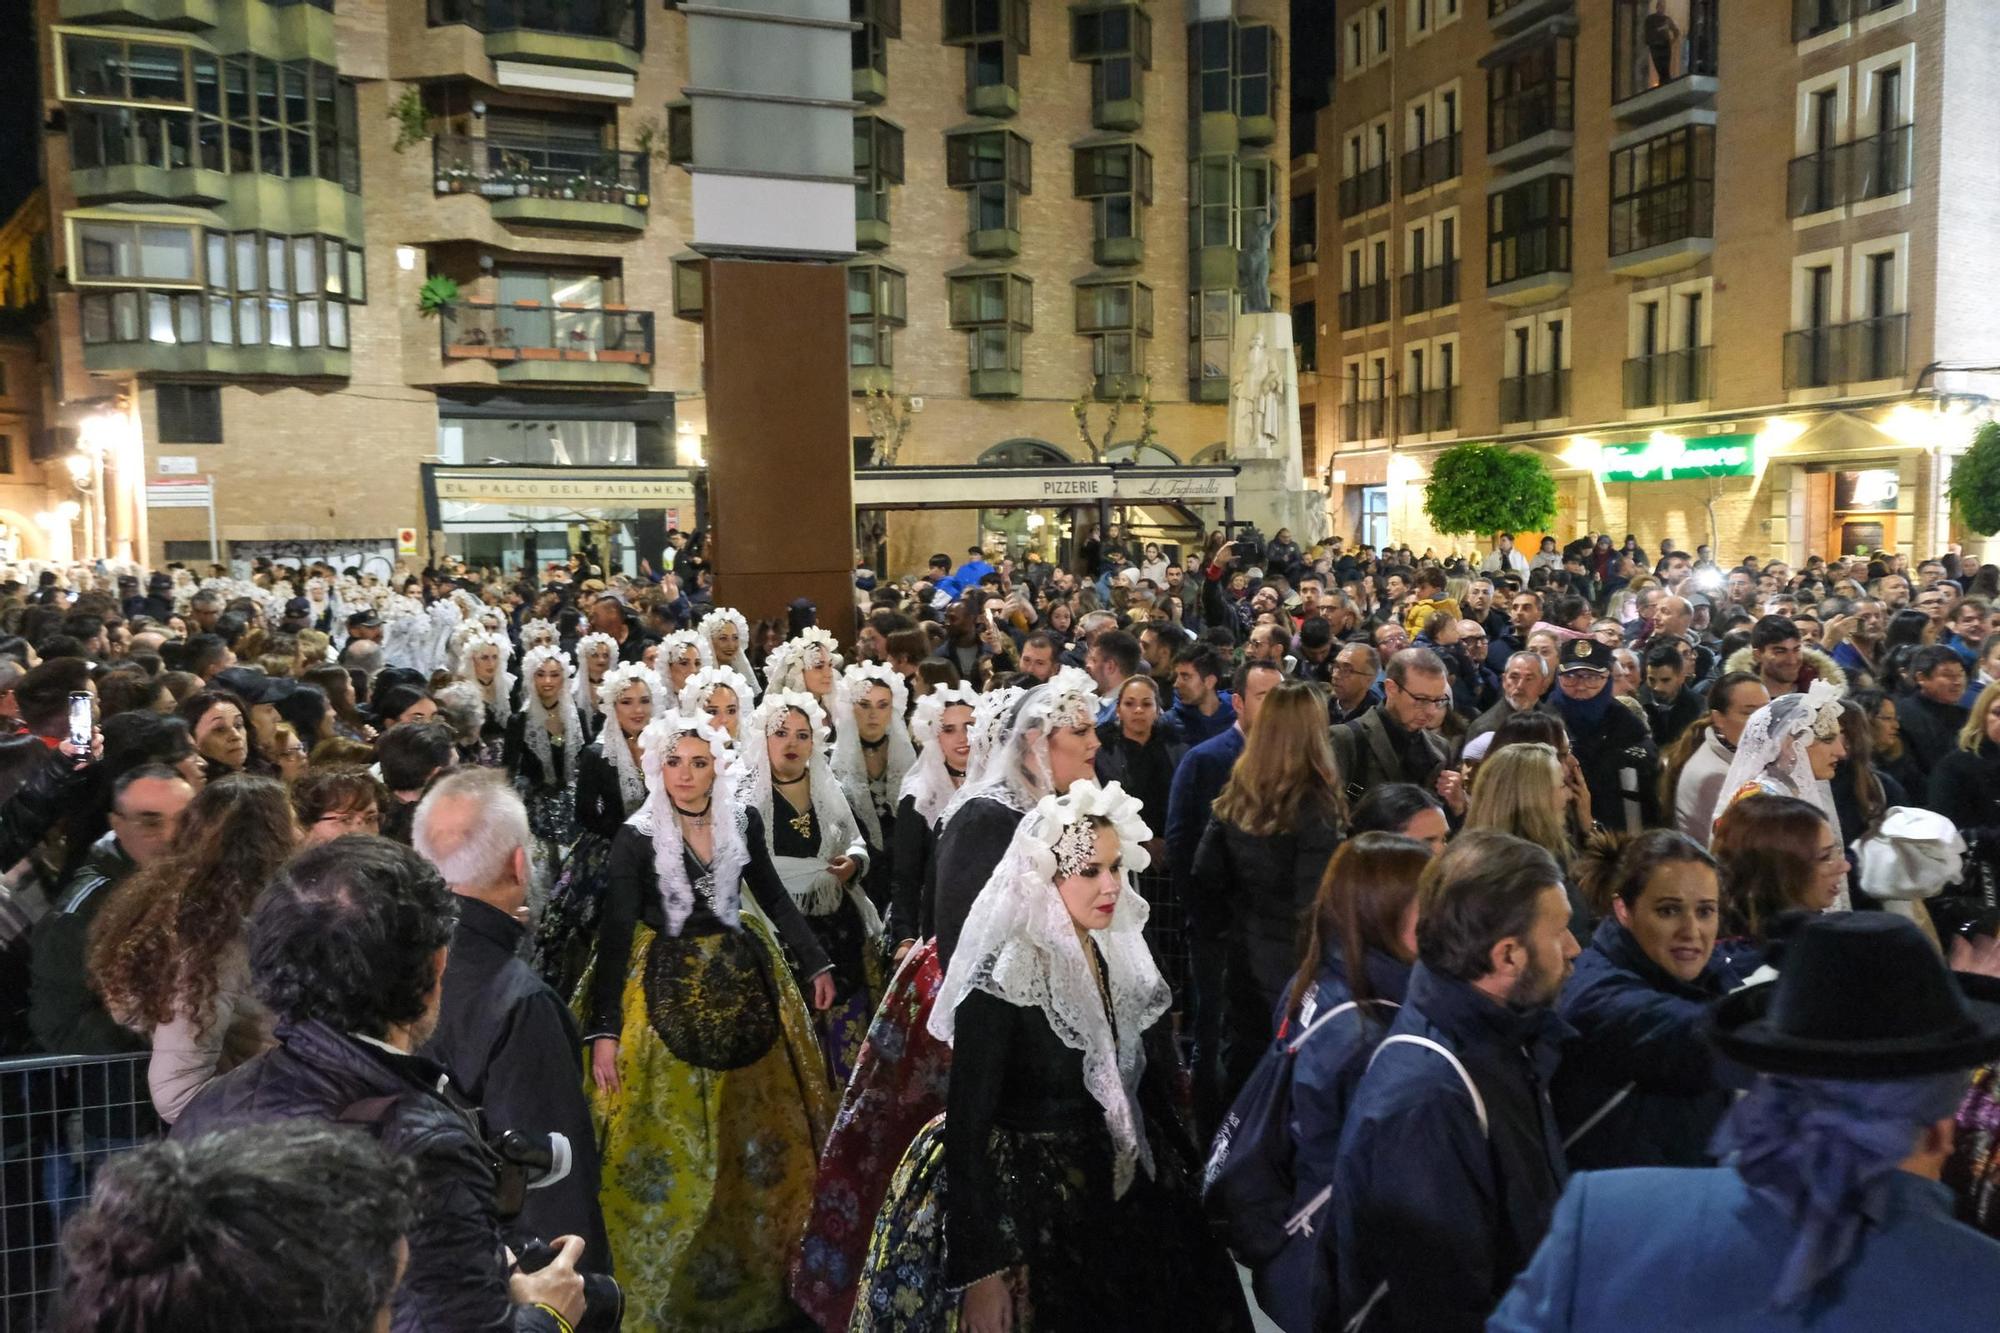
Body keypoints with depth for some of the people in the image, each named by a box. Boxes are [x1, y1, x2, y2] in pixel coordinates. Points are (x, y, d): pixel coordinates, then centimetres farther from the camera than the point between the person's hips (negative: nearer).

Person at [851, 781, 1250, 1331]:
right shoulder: (1001, 986, -21)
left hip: (1117, 1197, 7)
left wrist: (1180, 1179, 10)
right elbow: (968, 1128, -19)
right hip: (1020, 1208, -7)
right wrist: (981, 1268, -19)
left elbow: (1148, 1086, 9)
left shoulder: (1117, 960, 0)